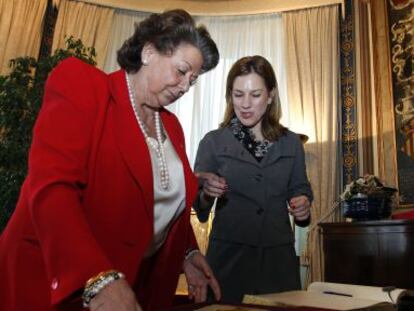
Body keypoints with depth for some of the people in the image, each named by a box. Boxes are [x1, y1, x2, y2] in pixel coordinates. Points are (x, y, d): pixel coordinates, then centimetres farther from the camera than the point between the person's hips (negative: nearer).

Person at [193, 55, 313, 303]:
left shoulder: (291, 142, 3)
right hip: (228, 256, -2)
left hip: (279, 256, 2)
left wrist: (303, 205, -9)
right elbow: (200, 211, -4)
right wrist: (207, 194, -25)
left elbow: (301, 190, 13)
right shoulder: (213, 142, -3)